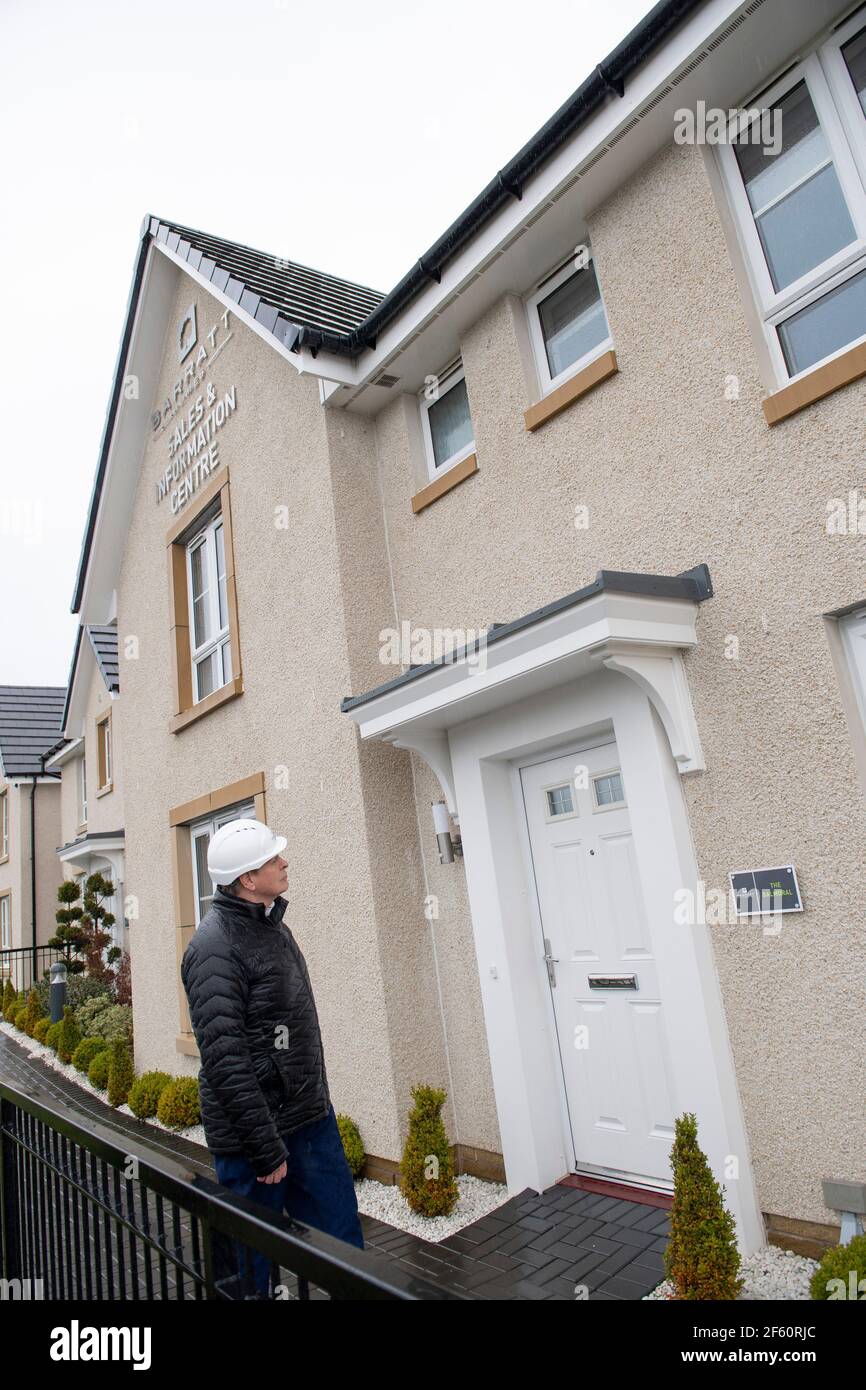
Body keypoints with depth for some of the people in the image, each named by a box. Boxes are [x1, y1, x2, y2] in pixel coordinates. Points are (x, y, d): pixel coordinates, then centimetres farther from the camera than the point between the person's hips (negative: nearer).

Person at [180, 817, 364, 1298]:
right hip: (257, 1133, -8)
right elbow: (224, 1059, -24)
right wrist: (266, 1146, -20)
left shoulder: (271, 925, 8)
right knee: (251, 1264, 11)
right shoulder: (215, 947, -20)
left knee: (343, 1246, 15)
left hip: (310, 1119, 8)